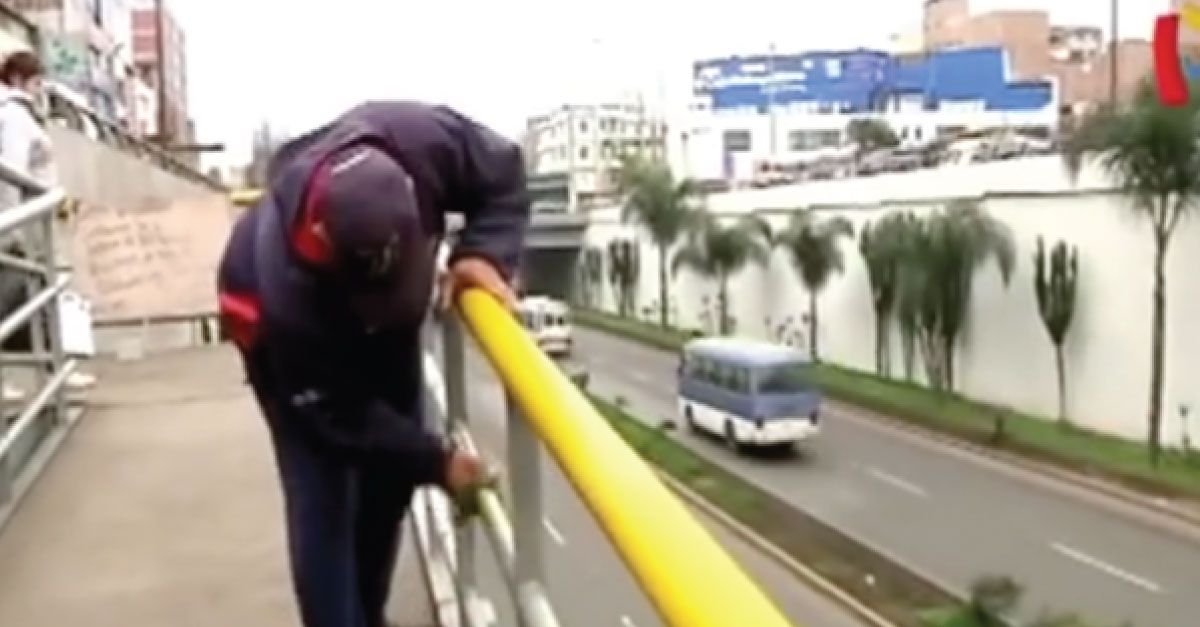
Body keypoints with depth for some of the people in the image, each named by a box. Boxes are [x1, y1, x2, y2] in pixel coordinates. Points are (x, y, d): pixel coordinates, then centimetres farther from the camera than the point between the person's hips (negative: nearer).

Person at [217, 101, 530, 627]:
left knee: (390, 478, 8)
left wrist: (484, 254, -36)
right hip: (281, 323, -4)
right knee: (321, 498, -12)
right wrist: (436, 462, -30)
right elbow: (341, 415, -31)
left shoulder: (423, 140, -40)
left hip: (383, 325, 4)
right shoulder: (288, 289, -45)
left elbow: (504, 176, -19)